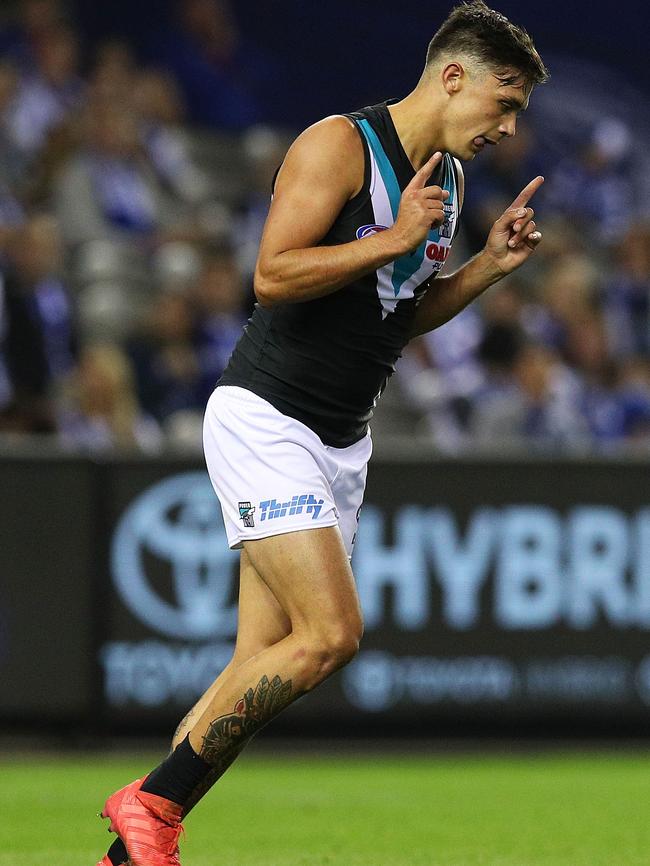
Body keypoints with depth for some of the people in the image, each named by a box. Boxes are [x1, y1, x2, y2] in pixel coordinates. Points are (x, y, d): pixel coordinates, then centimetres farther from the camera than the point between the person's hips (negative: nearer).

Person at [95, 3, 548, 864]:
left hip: (340, 440, 9)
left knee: (265, 667, 1)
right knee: (330, 632, -19)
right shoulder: (340, 144, -13)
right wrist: (395, 238, -21)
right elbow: (273, 275, -21)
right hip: (265, 420, -9)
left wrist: (489, 265, 9)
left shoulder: (447, 178, 14)